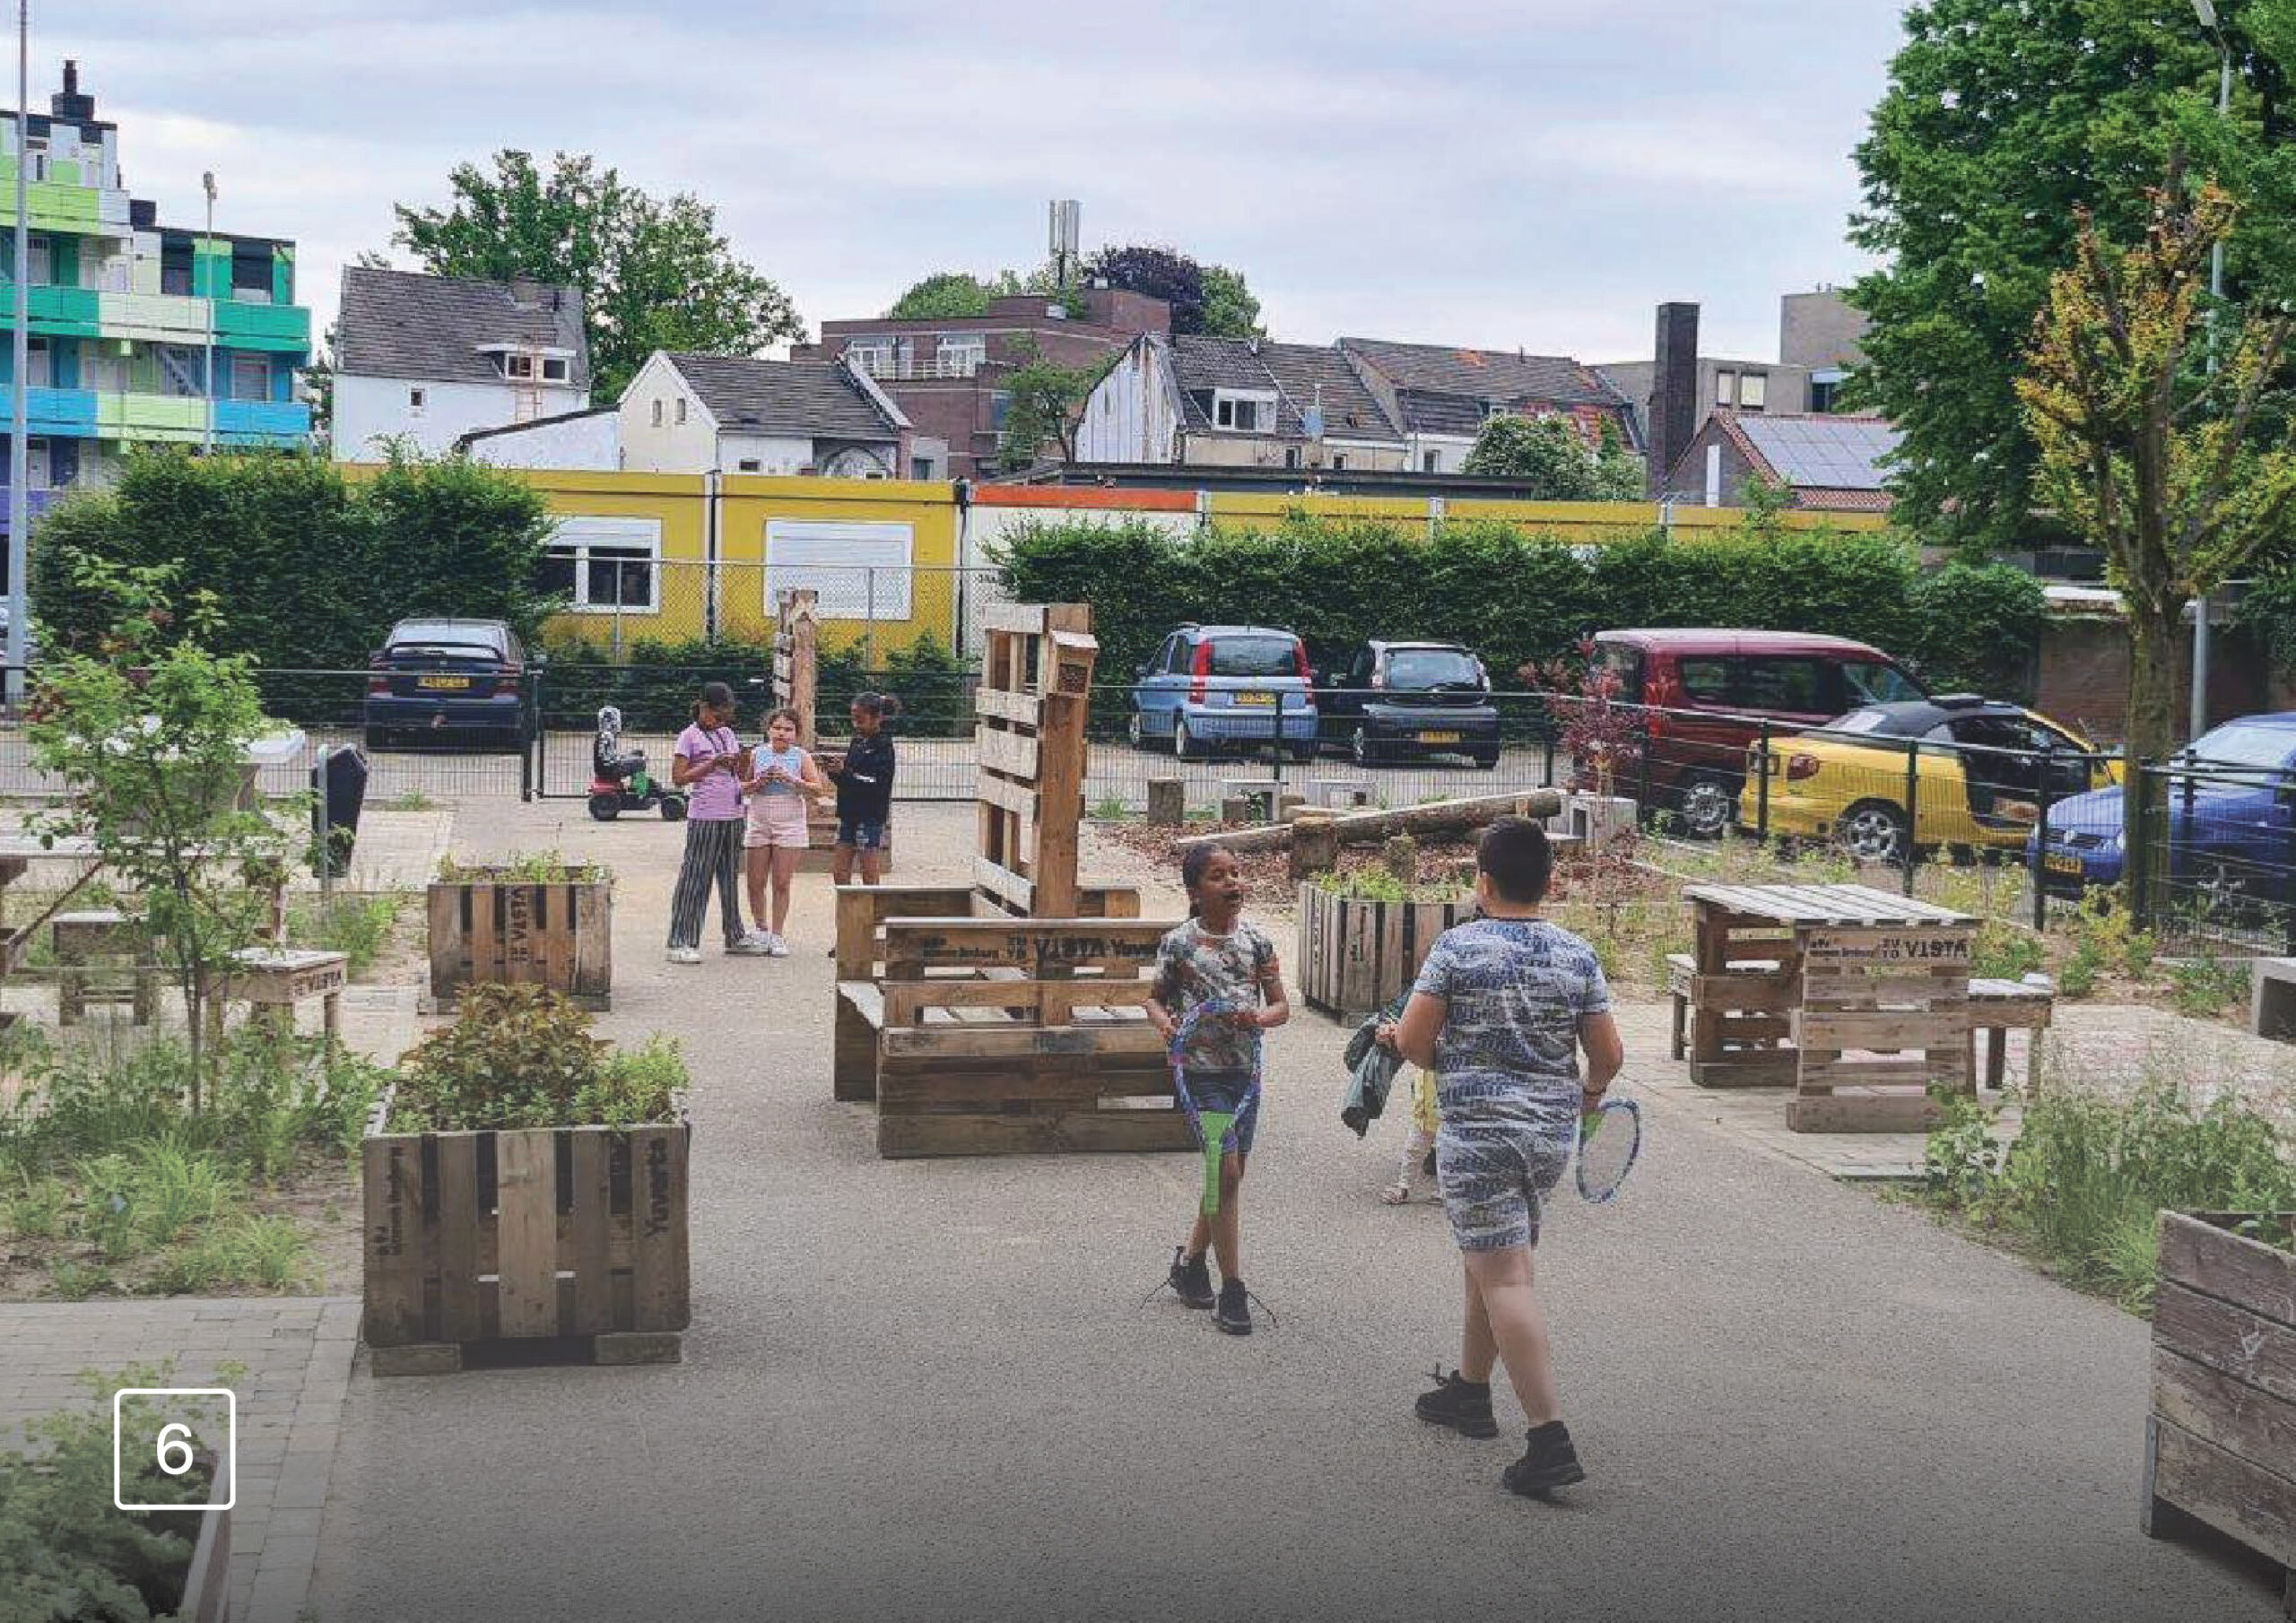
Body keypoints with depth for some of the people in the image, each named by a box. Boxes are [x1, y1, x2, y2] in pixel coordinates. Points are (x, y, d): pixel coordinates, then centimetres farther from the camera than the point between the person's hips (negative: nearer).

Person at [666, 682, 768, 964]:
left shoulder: (728, 734, 15)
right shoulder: (690, 737, -4)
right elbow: (678, 777, -11)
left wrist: (743, 763, -1)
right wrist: (712, 764, -18)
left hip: (733, 816, 7)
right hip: (704, 816, -7)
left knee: (730, 876, 14)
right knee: (695, 877, -6)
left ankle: (735, 936, 22)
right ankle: (681, 942, -4)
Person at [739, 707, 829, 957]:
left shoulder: (801, 757, 2)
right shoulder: (756, 755, 7)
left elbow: (818, 788, -4)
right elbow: (742, 787, 11)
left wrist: (791, 780, -16)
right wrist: (759, 782, -9)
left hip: (789, 825, -2)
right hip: (759, 824, 2)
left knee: (781, 884, -2)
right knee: (755, 883, 1)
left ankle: (777, 936, 5)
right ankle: (761, 930, 18)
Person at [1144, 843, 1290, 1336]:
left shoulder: (1256, 939, 1)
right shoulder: (1178, 942, -6)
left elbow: (1281, 1005, 5)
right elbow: (1156, 997, 8)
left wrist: (1260, 1017, -17)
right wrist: (1163, 1021, -15)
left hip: (1246, 1071, 4)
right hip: (1202, 1069, -4)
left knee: (1228, 1174, 12)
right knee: (1226, 1171, -11)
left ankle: (1190, 1261, 34)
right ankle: (1232, 1289, -3)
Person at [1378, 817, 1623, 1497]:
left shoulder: (1458, 947, -10)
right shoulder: (1577, 956, 2)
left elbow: (1413, 1041, -10)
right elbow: (1609, 1053, 5)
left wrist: (1425, 1049, 13)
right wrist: (1591, 1091, 26)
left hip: (1478, 1133, -6)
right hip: (1553, 1132, 6)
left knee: (1505, 1279, -8)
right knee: (1490, 1260, 24)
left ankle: (1551, 1440, -16)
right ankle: (1469, 1391, 38)